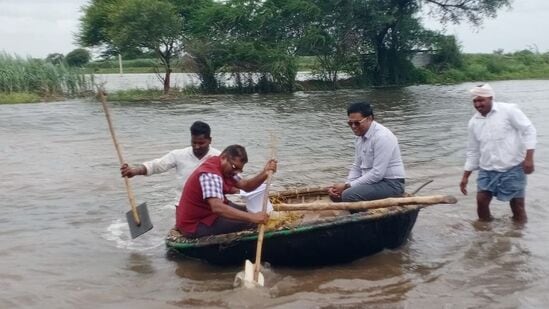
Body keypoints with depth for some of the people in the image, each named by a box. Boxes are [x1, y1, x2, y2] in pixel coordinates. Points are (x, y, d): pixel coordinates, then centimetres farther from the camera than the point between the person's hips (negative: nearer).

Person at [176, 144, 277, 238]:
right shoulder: (210, 174, -26)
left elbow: (246, 186, 6)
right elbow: (217, 207, -41)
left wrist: (264, 174, -13)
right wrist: (252, 217, -44)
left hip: (205, 214, 11)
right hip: (194, 225, -11)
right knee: (249, 223, -17)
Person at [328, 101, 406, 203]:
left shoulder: (382, 137, -21)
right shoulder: (360, 137, 8)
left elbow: (378, 173, -25)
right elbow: (357, 167, 15)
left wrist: (348, 186, -20)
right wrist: (346, 185, -4)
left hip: (390, 184, -10)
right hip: (372, 181, 10)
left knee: (348, 195, -28)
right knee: (335, 192, 4)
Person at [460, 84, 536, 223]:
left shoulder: (508, 110, -9)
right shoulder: (474, 122, 6)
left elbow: (528, 130, -9)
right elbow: (473, 151, 13)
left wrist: (529, 157, -17)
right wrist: (466, 176, 11)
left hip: (512, 168, -4)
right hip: (487, 170, 5)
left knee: (517, 205, 2)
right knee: (481, 201, 1)